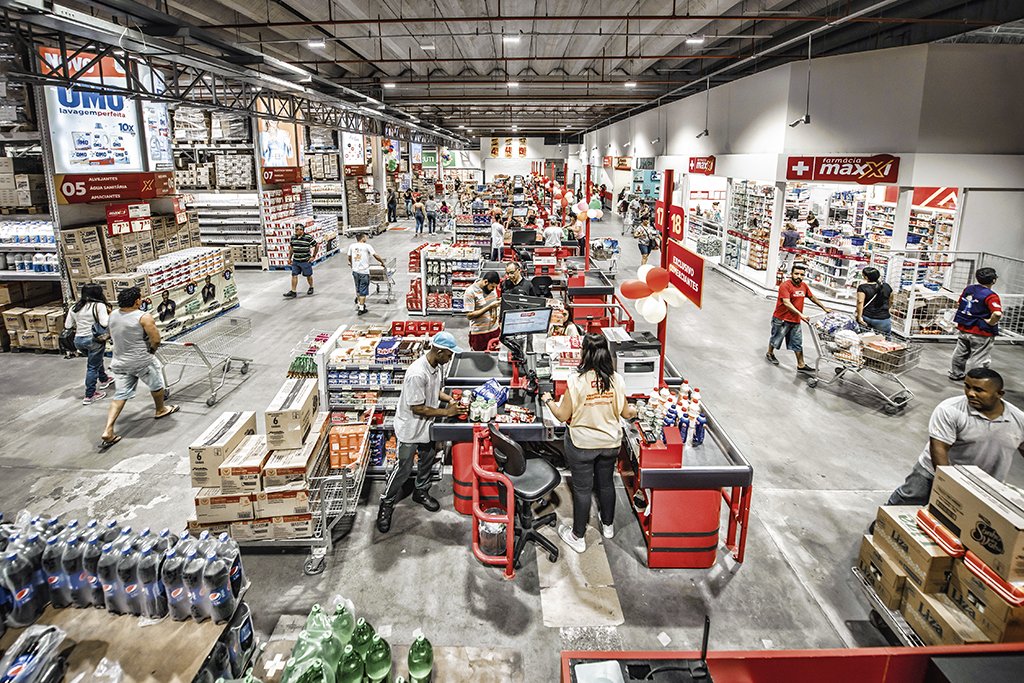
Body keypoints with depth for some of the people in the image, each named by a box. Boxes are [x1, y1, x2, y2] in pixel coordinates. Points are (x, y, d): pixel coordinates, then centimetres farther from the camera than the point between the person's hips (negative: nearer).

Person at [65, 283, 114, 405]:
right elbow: (105, 323, -21)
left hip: (78, 340, 6)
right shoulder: (99, 305, -13)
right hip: (94, 339, -6)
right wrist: (109, 313, -4)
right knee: (92, 366, 2)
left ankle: (103, 379, 49)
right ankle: (89, 396, 6)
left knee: (96, 359, 29)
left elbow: (67, 325, 6)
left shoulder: (74, 307, 5)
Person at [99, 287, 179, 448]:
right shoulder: (144, 317, -19)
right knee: (156, 385, 21)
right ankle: (160, 410, 43)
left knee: (120, 395, 10)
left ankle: (108, 431, 1)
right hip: (142, 361, -6)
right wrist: (152, 349, 0)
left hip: (119, 362, 6)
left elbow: (113, 336, 16)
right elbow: (156, 339, -20)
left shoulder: (113, 315, 1)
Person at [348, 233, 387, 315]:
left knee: (358, 289, 23)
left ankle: (358, 304, 32)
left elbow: (349, 258, 16)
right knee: (363, 291, 3)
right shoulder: (367, 246, -8)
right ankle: (361, 309, 5)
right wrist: (383, 263, 7)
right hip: (364, 272, -5)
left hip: (355, 271, 5)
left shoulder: (352, 246, 5)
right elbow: (376, 256, -8)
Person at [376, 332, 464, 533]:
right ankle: (386, 505, 21)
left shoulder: (436, 366, -4)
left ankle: (421, 492, 45)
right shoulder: (417, 374, -33)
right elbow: (417, 408, -28)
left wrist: (450, 399, -3)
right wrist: (446, 412, -23)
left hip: (427, 425, 8)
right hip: (411, 428, -8)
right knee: (403, 468, 3)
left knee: (427, 461, 22)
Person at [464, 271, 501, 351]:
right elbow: (469, 315, -17)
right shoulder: (470, 292, -15)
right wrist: (489, 307, -22)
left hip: (494, 330, 5)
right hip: (479, 333, -5)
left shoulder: (492, 288, 3)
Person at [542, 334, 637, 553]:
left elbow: (563, 416, -14)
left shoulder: (576, 381, -23)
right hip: (610, 443, 4)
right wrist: (634, 411, 24)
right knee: (606, 483, 24)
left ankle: (578, 537, 27)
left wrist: (548, 401, 4)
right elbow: (625, 413, 1)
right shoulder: (617, 379, -12)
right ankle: (608, 525, 44)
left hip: (581, 444, -4)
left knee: (582, 489, 11)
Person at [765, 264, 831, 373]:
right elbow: (787, 303, -30)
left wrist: (824, 308, 22)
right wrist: (801, 314, -36)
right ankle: (769, 354, 38)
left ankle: (801, 365, 12)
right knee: (776, 338, 14)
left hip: (796, 321, 6)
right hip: (781, 319, -6)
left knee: (798, 343, 7)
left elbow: (813, 297, 19)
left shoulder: (804, 286, 2)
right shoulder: (785, 286, -20)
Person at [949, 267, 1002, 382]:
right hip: (981, 334, -7)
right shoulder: (991, 296, -20)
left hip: (963, 329, 7)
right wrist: (990, 322, -17)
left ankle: (955, 374, 37)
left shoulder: (968, 289, 0)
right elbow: (997, 314, -34)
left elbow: (959, 304, 14)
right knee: (978, 359, 4)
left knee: (960, 353, 22)